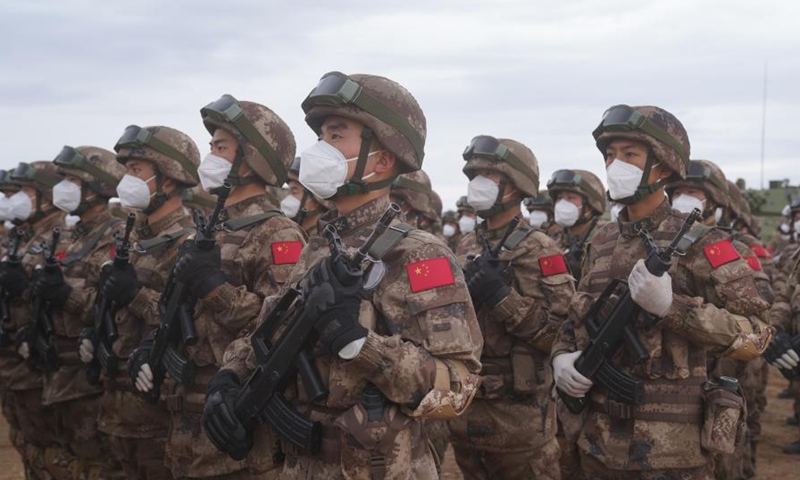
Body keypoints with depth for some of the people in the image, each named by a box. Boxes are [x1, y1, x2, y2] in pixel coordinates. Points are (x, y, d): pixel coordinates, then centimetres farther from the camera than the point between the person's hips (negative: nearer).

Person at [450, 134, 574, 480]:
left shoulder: (539, 250, -7)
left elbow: (563, 330, -16)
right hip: (463, 407, 6)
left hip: (519, 412, -6)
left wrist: (503, 296, -21)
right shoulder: (465, 249, 10)